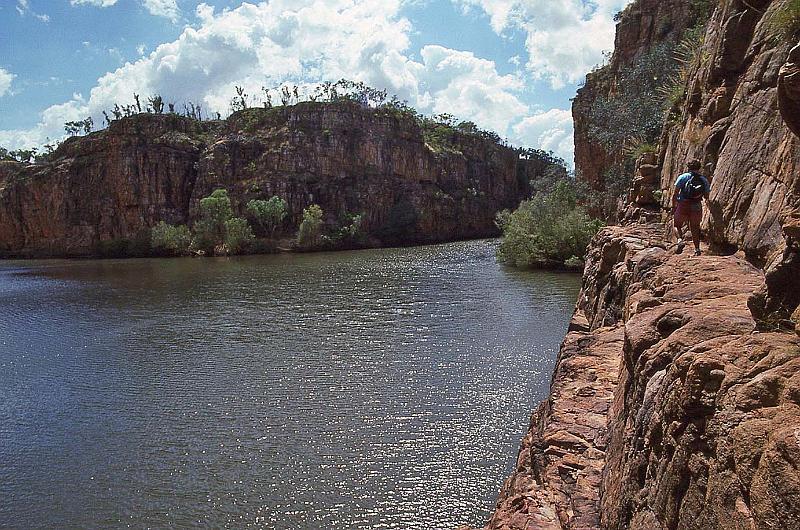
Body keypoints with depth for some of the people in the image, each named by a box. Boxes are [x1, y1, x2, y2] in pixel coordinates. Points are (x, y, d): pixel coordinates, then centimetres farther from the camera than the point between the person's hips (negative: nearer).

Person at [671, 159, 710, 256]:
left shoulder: (683, 177, -1)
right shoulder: (704, 180, 8)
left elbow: (675, 194, -6)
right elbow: (706, 196, 13)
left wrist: (673, 206, 4)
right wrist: (707, 200, 37)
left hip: (683, 205, -3)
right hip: (697, 207, 3)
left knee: (677, 225, 15)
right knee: (695, 228, 15)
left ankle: (680, 240, -11)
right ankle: (697, 249, 10)